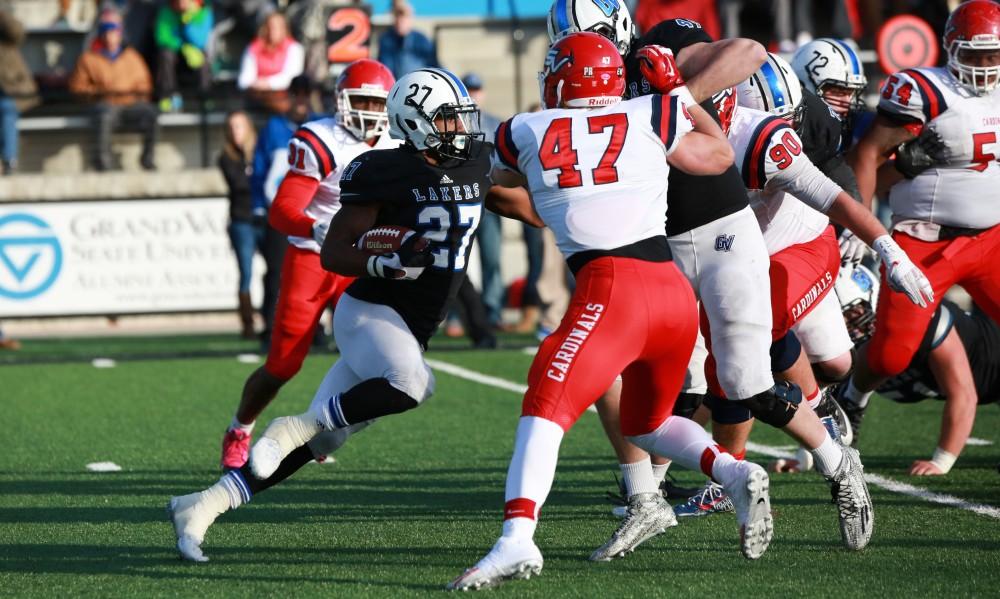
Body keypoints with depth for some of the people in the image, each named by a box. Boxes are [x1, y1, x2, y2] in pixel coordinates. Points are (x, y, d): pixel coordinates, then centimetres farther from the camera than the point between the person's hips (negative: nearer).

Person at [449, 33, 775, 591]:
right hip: (675, 290, 5)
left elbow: (504, 176, 32)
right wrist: (681, 94, 36)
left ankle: (517, 539, -31)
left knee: (547, 406, -11)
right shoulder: (650, 117, 11)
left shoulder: (525, 133, 8)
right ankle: (734, 472, 2)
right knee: (647, 422, 25)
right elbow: (720, 155, 28)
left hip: (611, 290, -4)